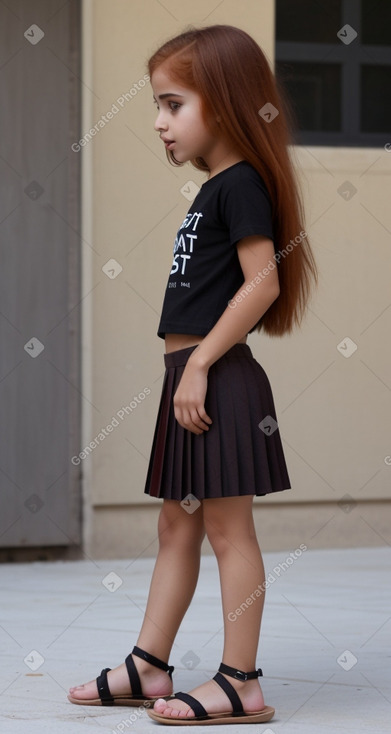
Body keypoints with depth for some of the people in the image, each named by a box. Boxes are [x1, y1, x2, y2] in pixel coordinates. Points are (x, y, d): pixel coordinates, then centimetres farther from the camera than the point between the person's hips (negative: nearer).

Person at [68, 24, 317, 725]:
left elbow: (263, 281, -22)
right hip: (190, 378, 10)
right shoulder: (212, 191, 16)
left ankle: (239, 682, -1)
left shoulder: (241, 184, -12)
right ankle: (147, 666, 19)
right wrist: (188, 367, 15)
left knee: (227, 527, -6)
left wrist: (201, 362, -21)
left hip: (217, 379, -10)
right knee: (176, 527, 13)